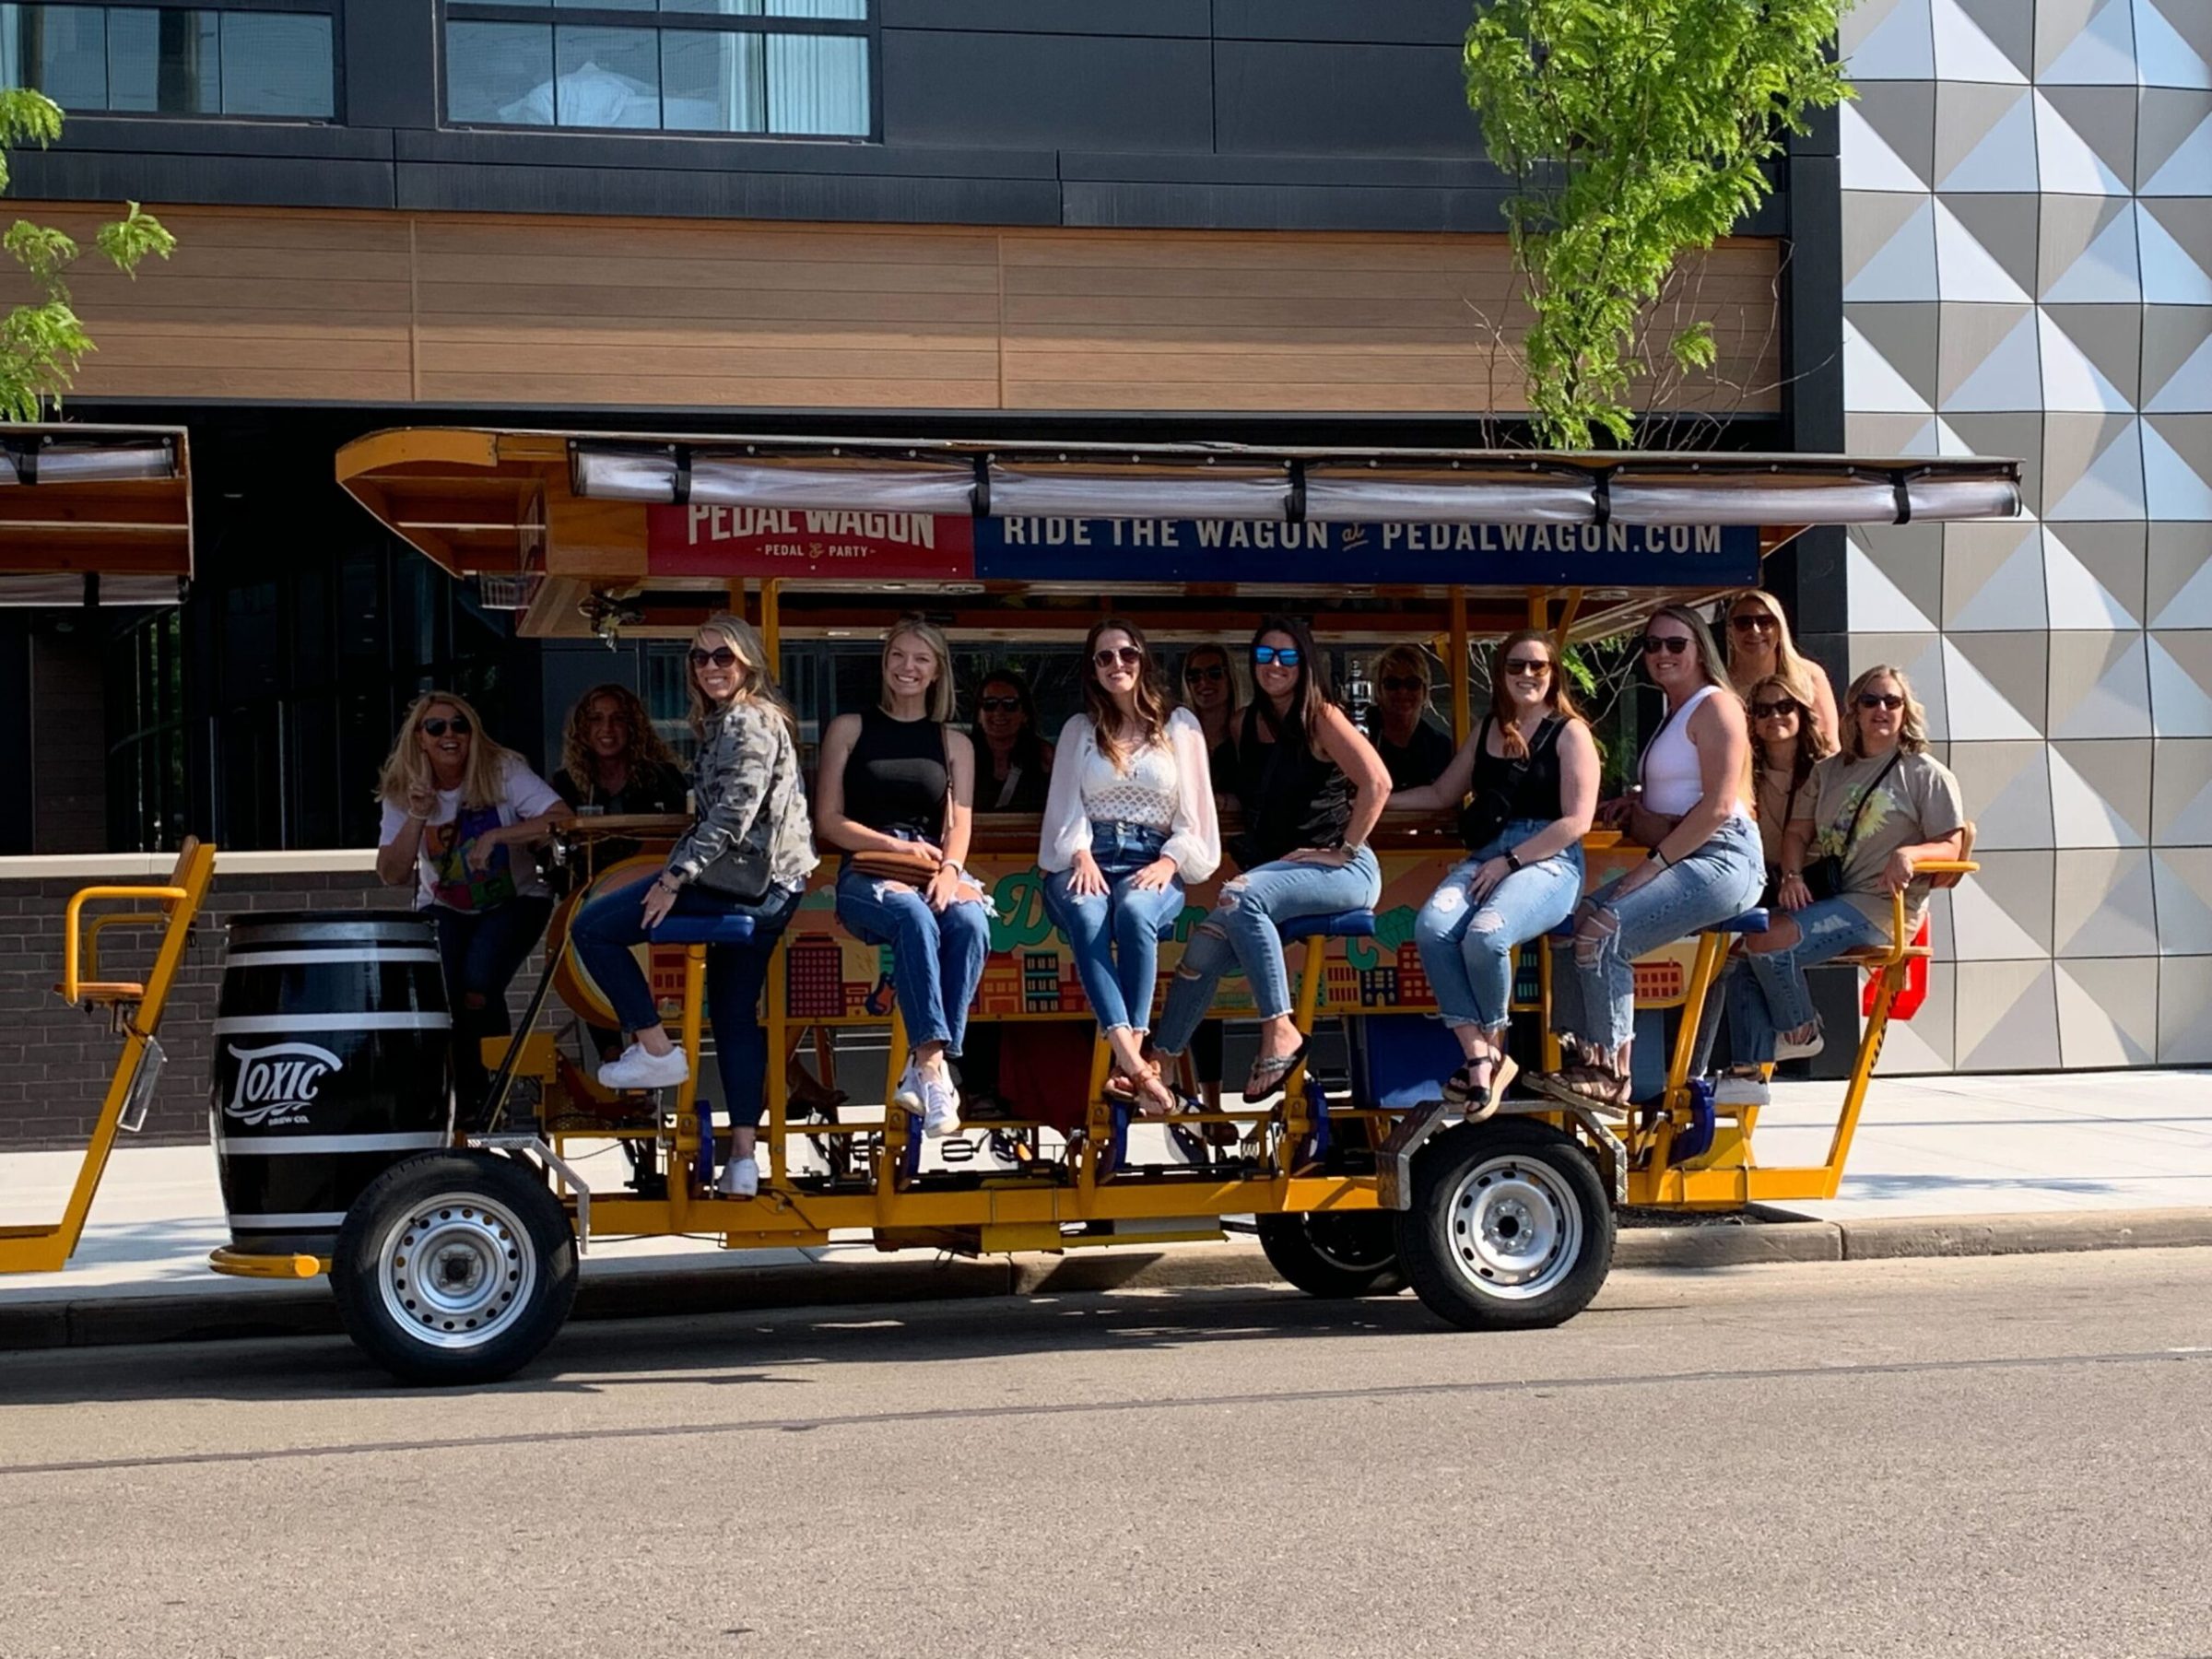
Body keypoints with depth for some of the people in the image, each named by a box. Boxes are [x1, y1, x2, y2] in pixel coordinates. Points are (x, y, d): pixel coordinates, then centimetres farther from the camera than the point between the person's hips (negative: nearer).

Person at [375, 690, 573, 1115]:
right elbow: (391, 876, -10)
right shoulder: (402, 792, -5)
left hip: (513, 901, -3)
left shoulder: (503, 771, -14)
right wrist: (417, 818, -23)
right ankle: (464, 1100, -4)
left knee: (479, 987, -26)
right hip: (444, 909, 3)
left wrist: (496, 835, -34)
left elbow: (562, 818, -27)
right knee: (440, 991, -22)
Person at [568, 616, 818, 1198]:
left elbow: (732, 814, -21)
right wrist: (679, 871, 14)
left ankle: (657, 1050, -2)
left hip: (737, 883, -10)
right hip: (762, 888, 10)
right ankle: (744, 1157, 9)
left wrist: (675, 878, -21)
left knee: (594, 928, -6)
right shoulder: (726, 721, 19)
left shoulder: (749, 723, -12)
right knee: (735, 1015, 12)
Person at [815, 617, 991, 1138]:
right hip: (865, 873, -2)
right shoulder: (850, 729, 12)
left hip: (935, 872, 2)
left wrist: (950, 869, -16)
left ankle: (926, 1068, -34)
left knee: (970, 923, -33)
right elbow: (828, 820, 6)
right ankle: (933, 1065, -43)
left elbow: (959, 825, 6)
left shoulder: (954, 743, 19)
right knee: (916, 918, -37)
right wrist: (896, 846, -8)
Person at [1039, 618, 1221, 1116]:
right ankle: (1135, 1063, -53)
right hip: (1088, 857, 1)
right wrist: (1081, 856, -10)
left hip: (1153, 861, -1)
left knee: (1134, 911, -39)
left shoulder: (1180, 726, 15)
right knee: (1087, 918, -37)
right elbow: (1066, 809, 11)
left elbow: (1194, 813, 10)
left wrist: (1169, 862, -9)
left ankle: (1128, 1062, -45)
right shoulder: (1079, 730, 19)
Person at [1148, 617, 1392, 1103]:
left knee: (1240, 896, -33)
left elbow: (1377, 783, -16)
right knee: (1208, 940, -18)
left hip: (1341, 870, -6)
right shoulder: (1247, 726, 14)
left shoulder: (1321, 718, -6)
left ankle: (1280, 1033, -29)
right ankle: (1159, 1062, -17)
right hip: (1274, 870, 6)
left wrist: (1344, 850, -15)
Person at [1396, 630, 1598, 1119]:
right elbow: (1442, 793, 30)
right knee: (1432, 927, -28)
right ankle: (1479, 1056, -26)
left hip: (1549, 861, -5)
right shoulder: (1488, 731, 21)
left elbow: (1576, 821, -6)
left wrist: (1509, 862, -12)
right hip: (1487, 857, 5)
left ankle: (1495, 1049, -9)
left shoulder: (1570, 732, 3)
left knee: (1485, 935, -35)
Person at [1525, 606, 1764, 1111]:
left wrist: (1653, 866, -18)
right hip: (1678, 860, 10)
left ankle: (1612, 1075, -19)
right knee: (1574, 921, -4)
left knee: (1603, 931, -24)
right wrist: (1634, 805, 6)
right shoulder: (1673, 713, 24)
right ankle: (1584, 1059, -9)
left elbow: (1719, 807, -16)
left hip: (1721, 860, -10)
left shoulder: (1715, 706, -6)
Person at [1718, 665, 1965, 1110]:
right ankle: (1749, 1072, -14)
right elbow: (1797, 831, 18)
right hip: (1828, 899, 7)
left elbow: (1950, 847, -3)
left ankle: (1801, 1030, -1)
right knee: (1744, 958, -15)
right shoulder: (1829, 772, 20)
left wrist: (1910, 853, -25)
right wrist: (1793, 875, -3)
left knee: (1769, 943, -26)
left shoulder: (1927, 775, 3)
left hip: (1881, 906, -7)